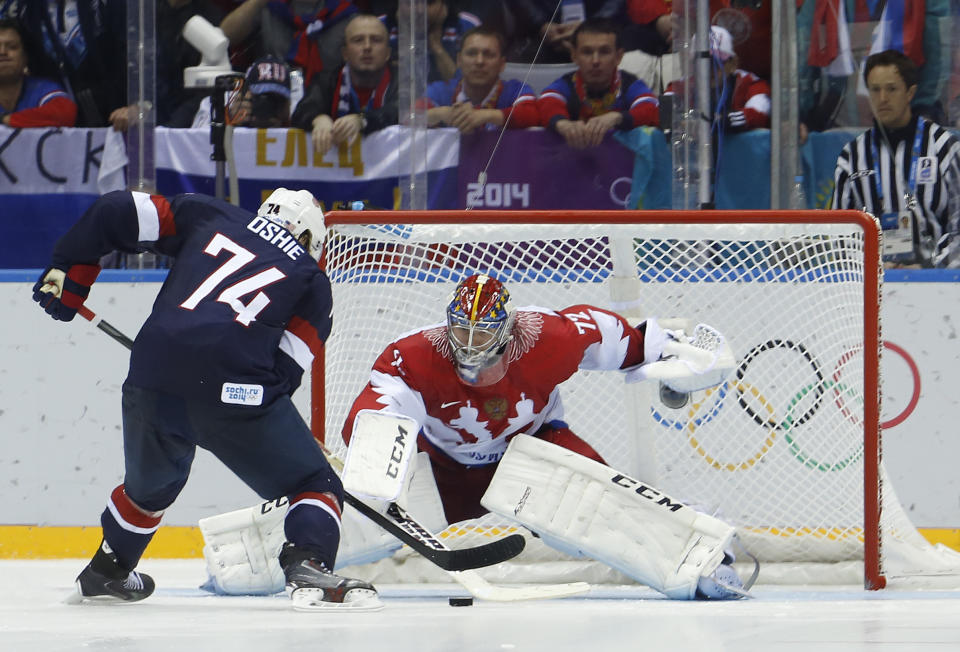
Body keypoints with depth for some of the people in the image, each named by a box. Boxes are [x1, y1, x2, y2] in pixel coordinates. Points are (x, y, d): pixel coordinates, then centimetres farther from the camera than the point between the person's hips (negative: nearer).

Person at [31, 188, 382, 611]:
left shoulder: (208, 216, 24)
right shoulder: (312, 279, 18)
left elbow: (117, 212, 18)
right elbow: (286, 367, 7)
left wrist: (67, 273, 28)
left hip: (154, 370, 4)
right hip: (233, 384, -4)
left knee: (150, 485, 33)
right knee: (313, 483, 11)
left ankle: (103, 574, 48)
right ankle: (309, 568, -13)